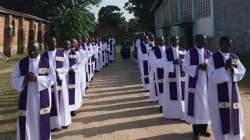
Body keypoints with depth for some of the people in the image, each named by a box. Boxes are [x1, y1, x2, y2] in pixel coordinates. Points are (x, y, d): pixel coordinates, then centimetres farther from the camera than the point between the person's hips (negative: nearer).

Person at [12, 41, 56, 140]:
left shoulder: (47, 62, -2)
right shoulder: (21, 63, 3)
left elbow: (52, 78, -7)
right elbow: (14, 80, 2)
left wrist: (37, 78, -18)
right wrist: (24, 78, -18)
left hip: (42, 98, -1)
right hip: (26, 98, 1)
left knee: (42, 121, 6)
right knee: (26, 121, 5)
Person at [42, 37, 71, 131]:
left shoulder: (62, 54, 3)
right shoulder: (44, 56, 3)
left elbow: (66, 67, -1)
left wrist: (57, 71, -18)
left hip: (59, 81, 1)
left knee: (61, 101, 7)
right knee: (51, 102, 1)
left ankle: (63, 121, 20)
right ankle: (53, 124, 8)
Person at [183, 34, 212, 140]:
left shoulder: (208, 53, 5)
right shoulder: (189, 53, -6)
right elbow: (185, 67, -9)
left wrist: (207, 67, -16)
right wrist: (198, 67, -21)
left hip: (206, 83, 4)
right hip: (194, 83, -4)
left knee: (206, 105, 8)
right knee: (195, 106, 1)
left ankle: (203, 129, 25)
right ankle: (196, 131, 15)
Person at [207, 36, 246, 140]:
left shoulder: (235, 57, 5)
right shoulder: (213, 58, -8)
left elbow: (242, 73, 3)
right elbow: (212, 76, -15)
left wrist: (232, 68, -15)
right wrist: (225, 67, -21)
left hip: (232, 91, 5)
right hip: (218, 93, -4)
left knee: (233, 115, 12)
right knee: (220, 116, 2)